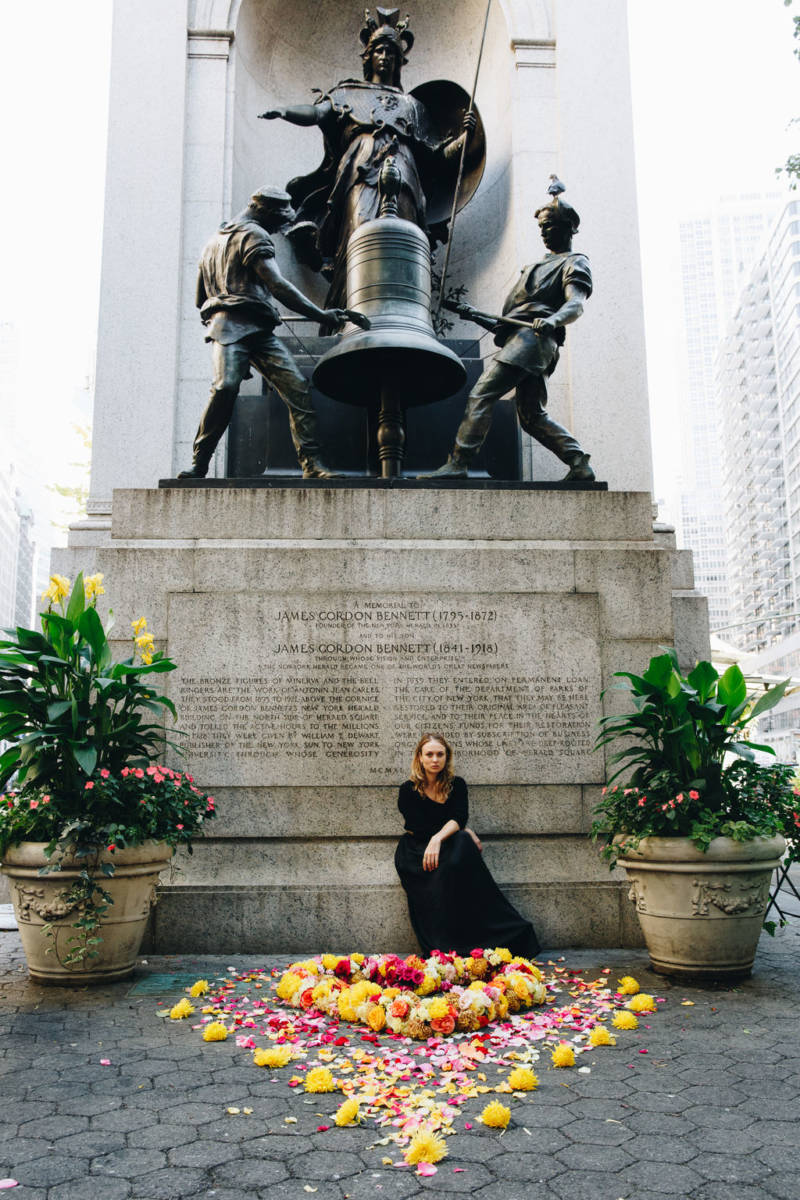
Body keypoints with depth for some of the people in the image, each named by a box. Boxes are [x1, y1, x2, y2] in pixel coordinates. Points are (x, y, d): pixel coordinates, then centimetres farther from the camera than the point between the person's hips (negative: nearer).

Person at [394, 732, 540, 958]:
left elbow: (459, 818, -11)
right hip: (416, 850, -2)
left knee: (461, 845, -35)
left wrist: (438, 838, -32)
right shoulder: (409, 790, -2)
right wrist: (463, 830, -9)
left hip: (449, 843, 2)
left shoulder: (456, 784, 6)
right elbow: (419, 828, -10)